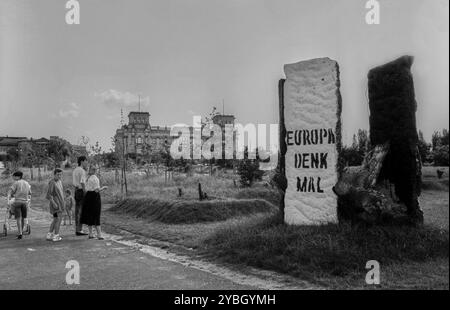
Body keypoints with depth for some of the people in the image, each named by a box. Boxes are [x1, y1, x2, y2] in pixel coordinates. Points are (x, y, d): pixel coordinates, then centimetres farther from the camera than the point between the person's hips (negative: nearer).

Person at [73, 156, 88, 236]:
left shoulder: (75, 170, 15)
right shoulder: (82, 171, -15)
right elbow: (82, 183, -21)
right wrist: (85, 194, -20)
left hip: (76, 191, 10)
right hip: (81, 191, -10)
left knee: (77, 211, 10)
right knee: (81, 211, -7)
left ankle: (77, 229, 14)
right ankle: (79, 230, -6)